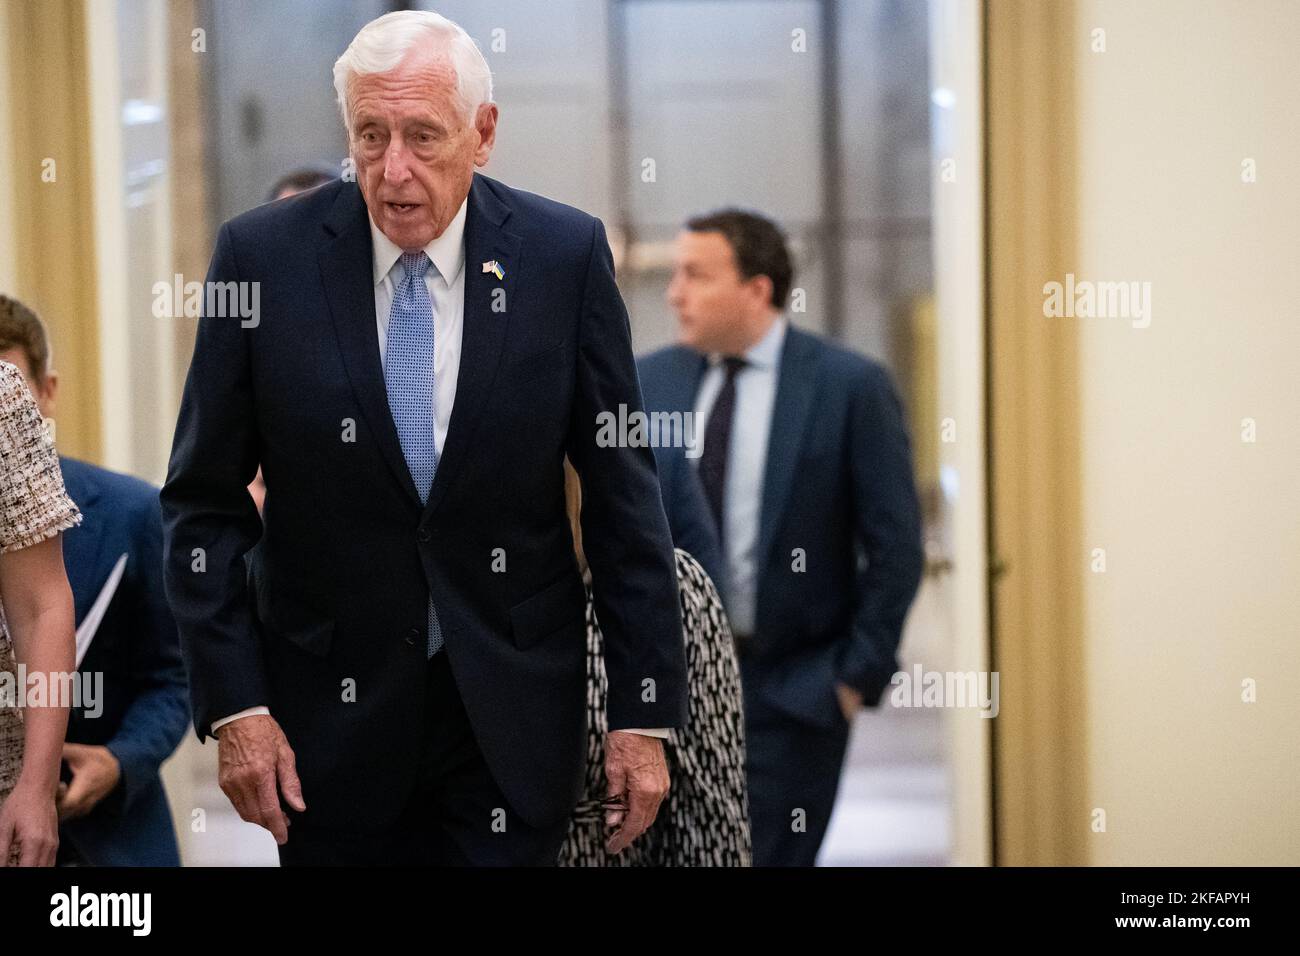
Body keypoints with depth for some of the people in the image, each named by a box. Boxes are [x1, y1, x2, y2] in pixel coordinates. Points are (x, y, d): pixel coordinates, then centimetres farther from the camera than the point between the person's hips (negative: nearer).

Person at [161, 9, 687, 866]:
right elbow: (204, 502, -1)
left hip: (513, 710, 0)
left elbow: (623, 495, -1)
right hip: (331, 702, 0)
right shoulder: (263, 255, -7)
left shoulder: (565, 255, -6)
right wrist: (233, 705, -7)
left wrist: (645, 714, -3)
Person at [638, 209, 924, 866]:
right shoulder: (649, 382, 6)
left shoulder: (851, 387, -7)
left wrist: (859, 675, -8)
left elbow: (895, 548, -6)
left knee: (766, 856, -2)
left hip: (790, 690, -4)